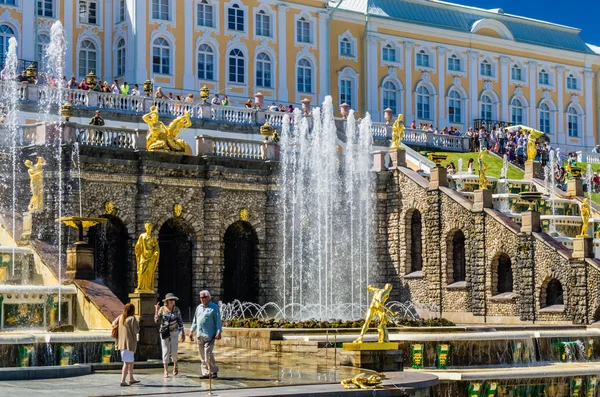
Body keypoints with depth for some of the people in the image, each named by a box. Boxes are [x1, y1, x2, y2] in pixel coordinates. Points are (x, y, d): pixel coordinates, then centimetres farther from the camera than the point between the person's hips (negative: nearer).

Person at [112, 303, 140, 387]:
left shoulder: (120, 317, 5)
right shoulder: (132, 318, -14)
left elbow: (114, 323, 19)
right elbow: (136, 330, -14)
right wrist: (137, 324, 3)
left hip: (121, 343, 8)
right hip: (129, 343, -8)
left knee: (131, 362, 21)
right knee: (127, 363, -6)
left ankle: (131, 379, 30)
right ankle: (123, 381, -11)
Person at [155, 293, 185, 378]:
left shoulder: (176, 309, 1)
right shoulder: (162, 309, -4)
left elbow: (180, 322, 6)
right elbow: (157, 320, -7)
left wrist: (183, 333, 5)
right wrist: (156, 310, -18)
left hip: (174, 333, 1)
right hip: (164, 333, -1)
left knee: (173, 351, -2)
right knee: (165, 351, -1)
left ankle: (175, 366, 27)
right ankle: (166, 371, 3)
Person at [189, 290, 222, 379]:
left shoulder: (214, 307, -1)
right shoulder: (199, 307, 17)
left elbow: (218, 321, -5)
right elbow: (195, 320, 23)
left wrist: (219, 332, -13)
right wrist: (191, 331, 19)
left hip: (209, 335, -6)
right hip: (200, 335, 6)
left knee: (208, 353, -13)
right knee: (202, 355, 6)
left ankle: (213, 371, 0)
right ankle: (206, 373, 12)